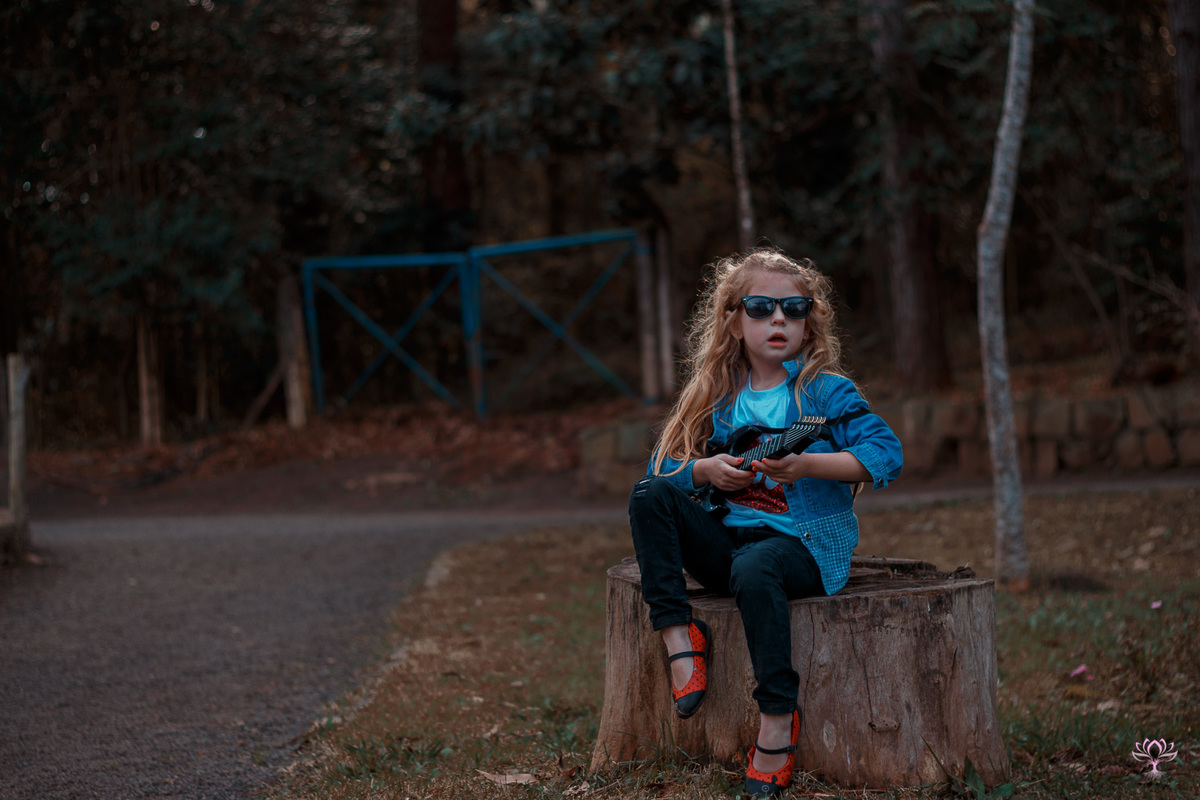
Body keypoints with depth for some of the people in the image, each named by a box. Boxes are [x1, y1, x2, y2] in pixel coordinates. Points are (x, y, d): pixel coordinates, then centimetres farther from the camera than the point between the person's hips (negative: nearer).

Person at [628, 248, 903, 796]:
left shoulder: (825, 390, -1)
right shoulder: (721, 397, 12)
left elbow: (887, 453, -13)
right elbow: (663, 462, 14)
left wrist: (806, 466, -24)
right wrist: (706, 470, -9)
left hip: (807, 543, -5)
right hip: (728, 538, 5)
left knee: (754, 567, -38)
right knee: (649, 494, -14)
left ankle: (778, 716, -28)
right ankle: (677, 632, -18)